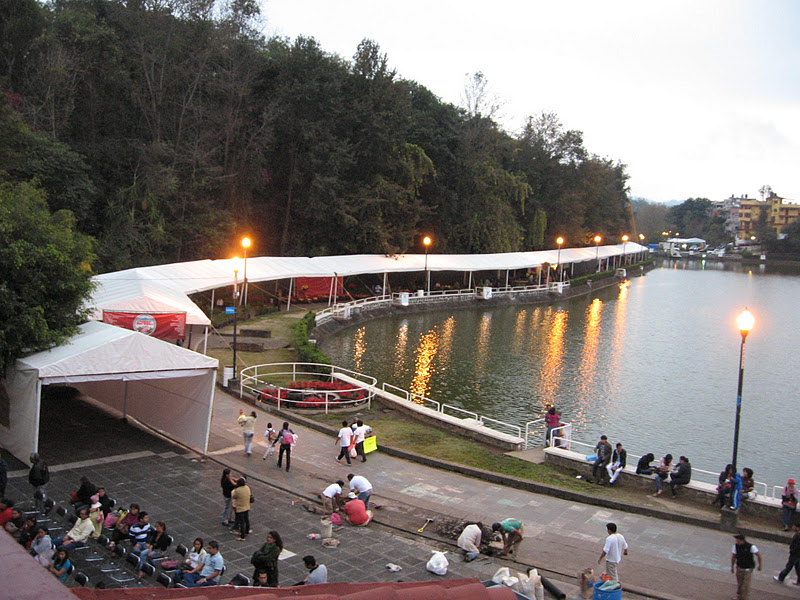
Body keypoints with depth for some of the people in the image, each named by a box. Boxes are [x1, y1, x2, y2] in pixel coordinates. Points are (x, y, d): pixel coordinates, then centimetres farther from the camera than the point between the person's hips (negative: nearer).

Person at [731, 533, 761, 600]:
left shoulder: (750, 546, -24)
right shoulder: (736, 546, -12)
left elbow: (759, 555, -9)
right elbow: (733, 557, -1)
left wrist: (760, 565, 1)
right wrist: (732, 567, 5)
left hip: (748, 569, -4)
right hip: (739, 567, 4)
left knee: (745, 585, 0)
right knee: (739, 583, 16)